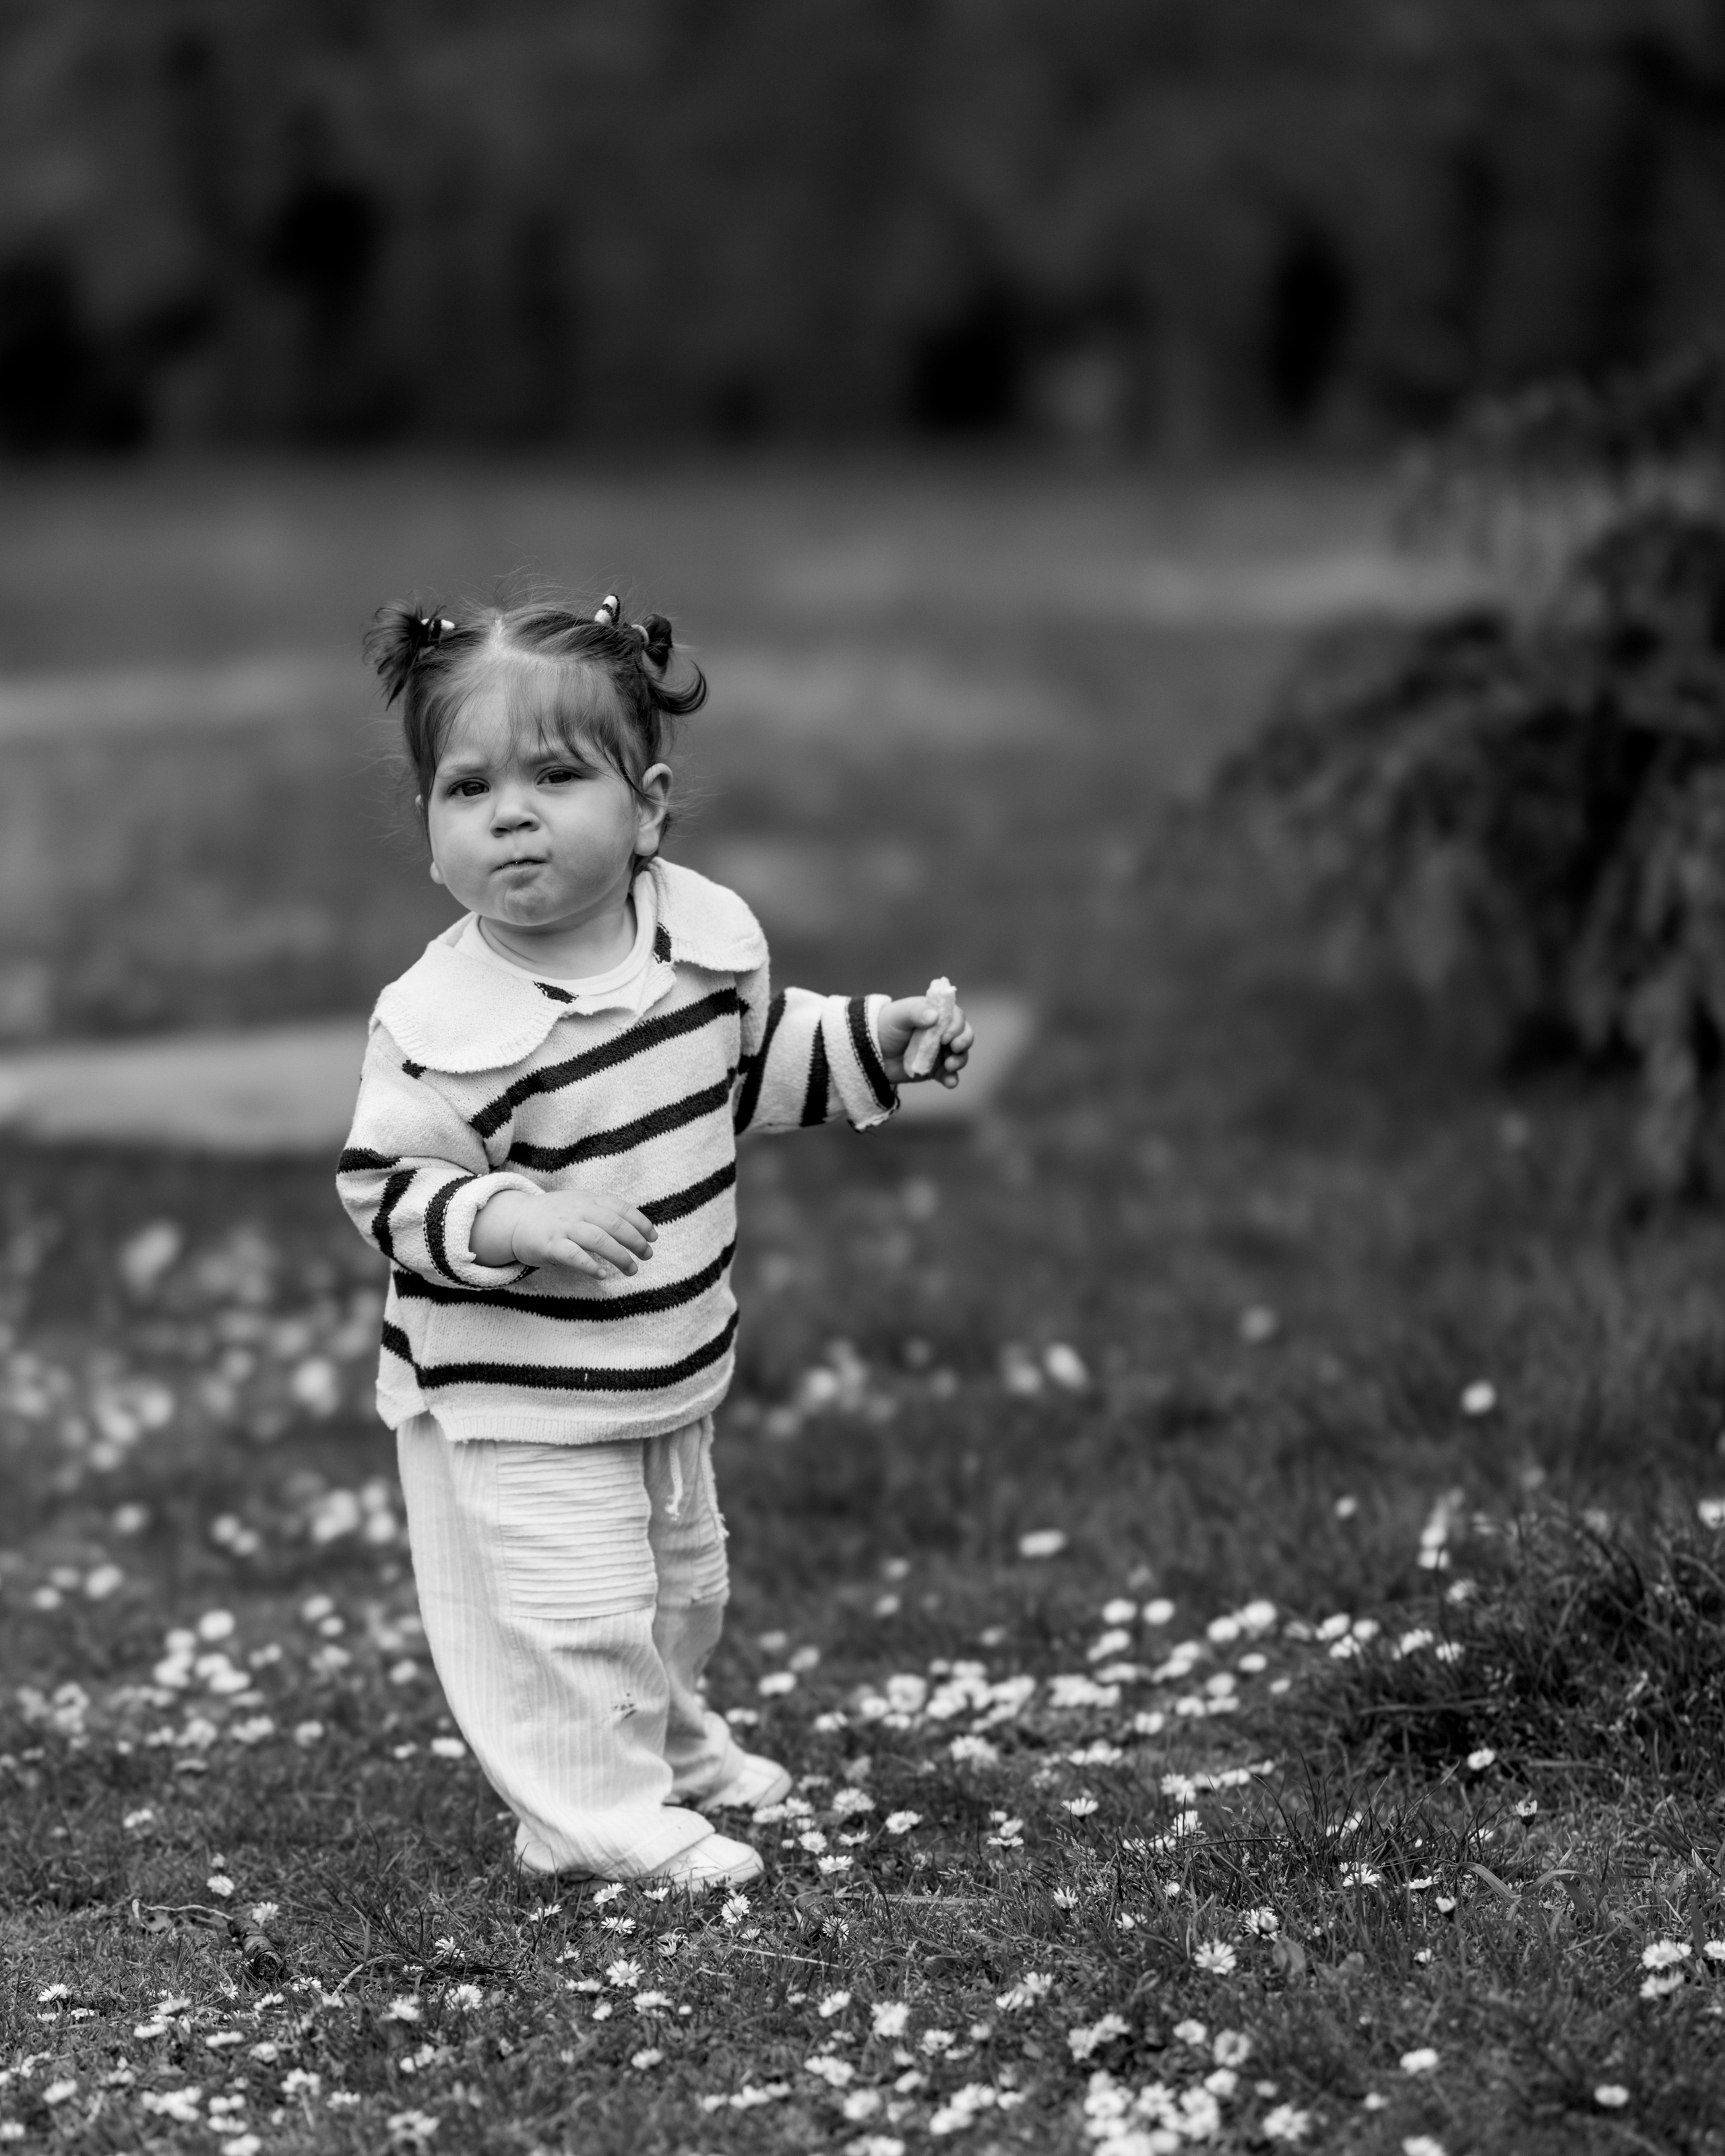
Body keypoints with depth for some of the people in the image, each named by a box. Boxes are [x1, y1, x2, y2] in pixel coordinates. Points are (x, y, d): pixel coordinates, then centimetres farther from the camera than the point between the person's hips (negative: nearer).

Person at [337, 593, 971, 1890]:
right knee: (576, 1621, -4)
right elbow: (385, 1188, -20)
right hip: (512, 1405, -7)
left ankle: (674, 1745, 51)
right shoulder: (444, 1025, -27)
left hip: (671, 1377, 7)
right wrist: (507, 1217, -36)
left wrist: (880, 1039, 3)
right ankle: (599, 1819, 18)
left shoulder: (707, 933, -7)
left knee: (683, 1591, 26)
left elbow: (749, 1063, 13)